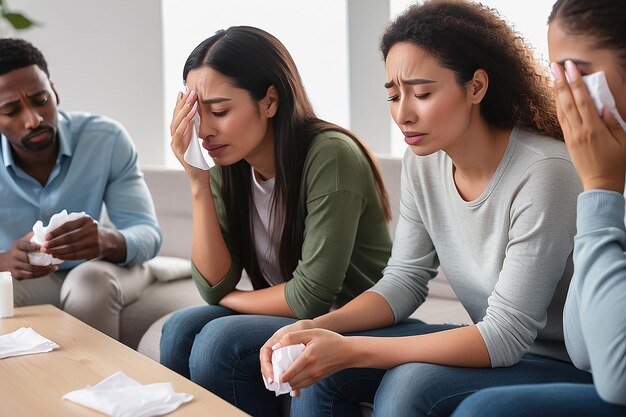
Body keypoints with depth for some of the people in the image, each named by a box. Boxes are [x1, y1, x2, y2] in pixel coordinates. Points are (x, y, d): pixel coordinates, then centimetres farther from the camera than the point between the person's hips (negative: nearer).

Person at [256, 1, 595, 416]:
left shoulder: (542, 174, -25)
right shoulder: (423, 162, -3)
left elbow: (506, 336, -26)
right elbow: (405, 280, 2)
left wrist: (351, 350, -30)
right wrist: (319, 327, -18)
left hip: (567, 366, -6)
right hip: (493, 347, 7)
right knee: (319, 369, -9)